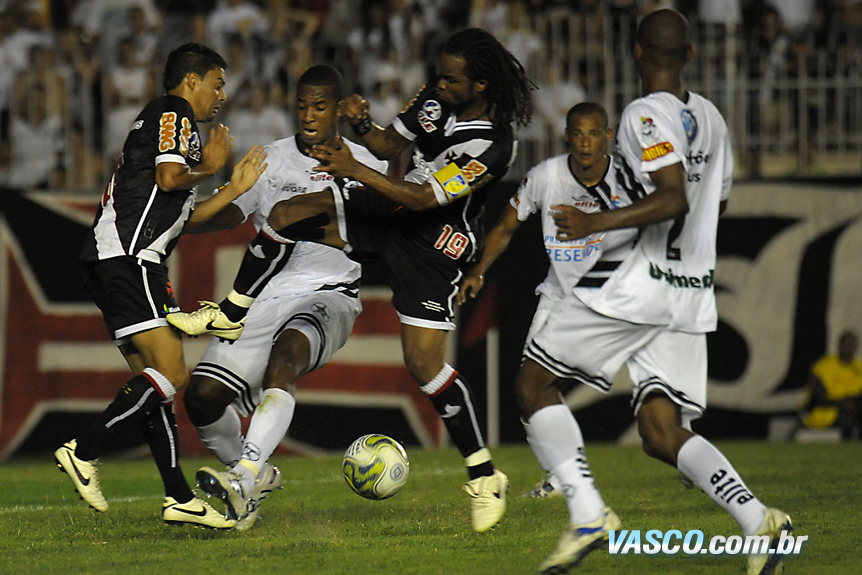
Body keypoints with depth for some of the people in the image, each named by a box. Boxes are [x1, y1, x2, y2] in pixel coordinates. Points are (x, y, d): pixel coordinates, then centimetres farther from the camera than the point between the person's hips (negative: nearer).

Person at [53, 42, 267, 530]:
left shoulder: (167, 120, 29)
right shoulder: (174, 113, 0)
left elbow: (179, 216, 27)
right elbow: (169, 178, -16)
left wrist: (234, 189, 26)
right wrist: (208, 167, 2)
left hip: (115, 263, 11)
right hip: (129, 256, -11)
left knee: (152, 379, 7)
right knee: (171, 374, -16)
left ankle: (180, 497, 6)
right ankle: (85, 452, -17)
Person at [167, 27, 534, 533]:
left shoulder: (493, 146, -27)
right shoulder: (438, 96, -4)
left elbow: (424, 199, -29)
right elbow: (392, 144, 11)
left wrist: (355, 170, -33)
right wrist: (363, 127, -11)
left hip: (434, 246, -7)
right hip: (390, 211, 7)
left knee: (424, 363, -11)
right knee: (287, 216, -7)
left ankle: (485, 476, 1)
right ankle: (230, 316, 13)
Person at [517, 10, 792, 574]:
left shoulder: (647, 115, -11)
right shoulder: (710, 117, 14)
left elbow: (674, 199, -23)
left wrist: (594, 224, -23)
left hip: (639, 286, -8)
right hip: (693, 295, 8)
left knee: (534, 380, 4)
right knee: (661, 432, 5)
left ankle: (588, 512, -10)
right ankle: (758, 521, -16)